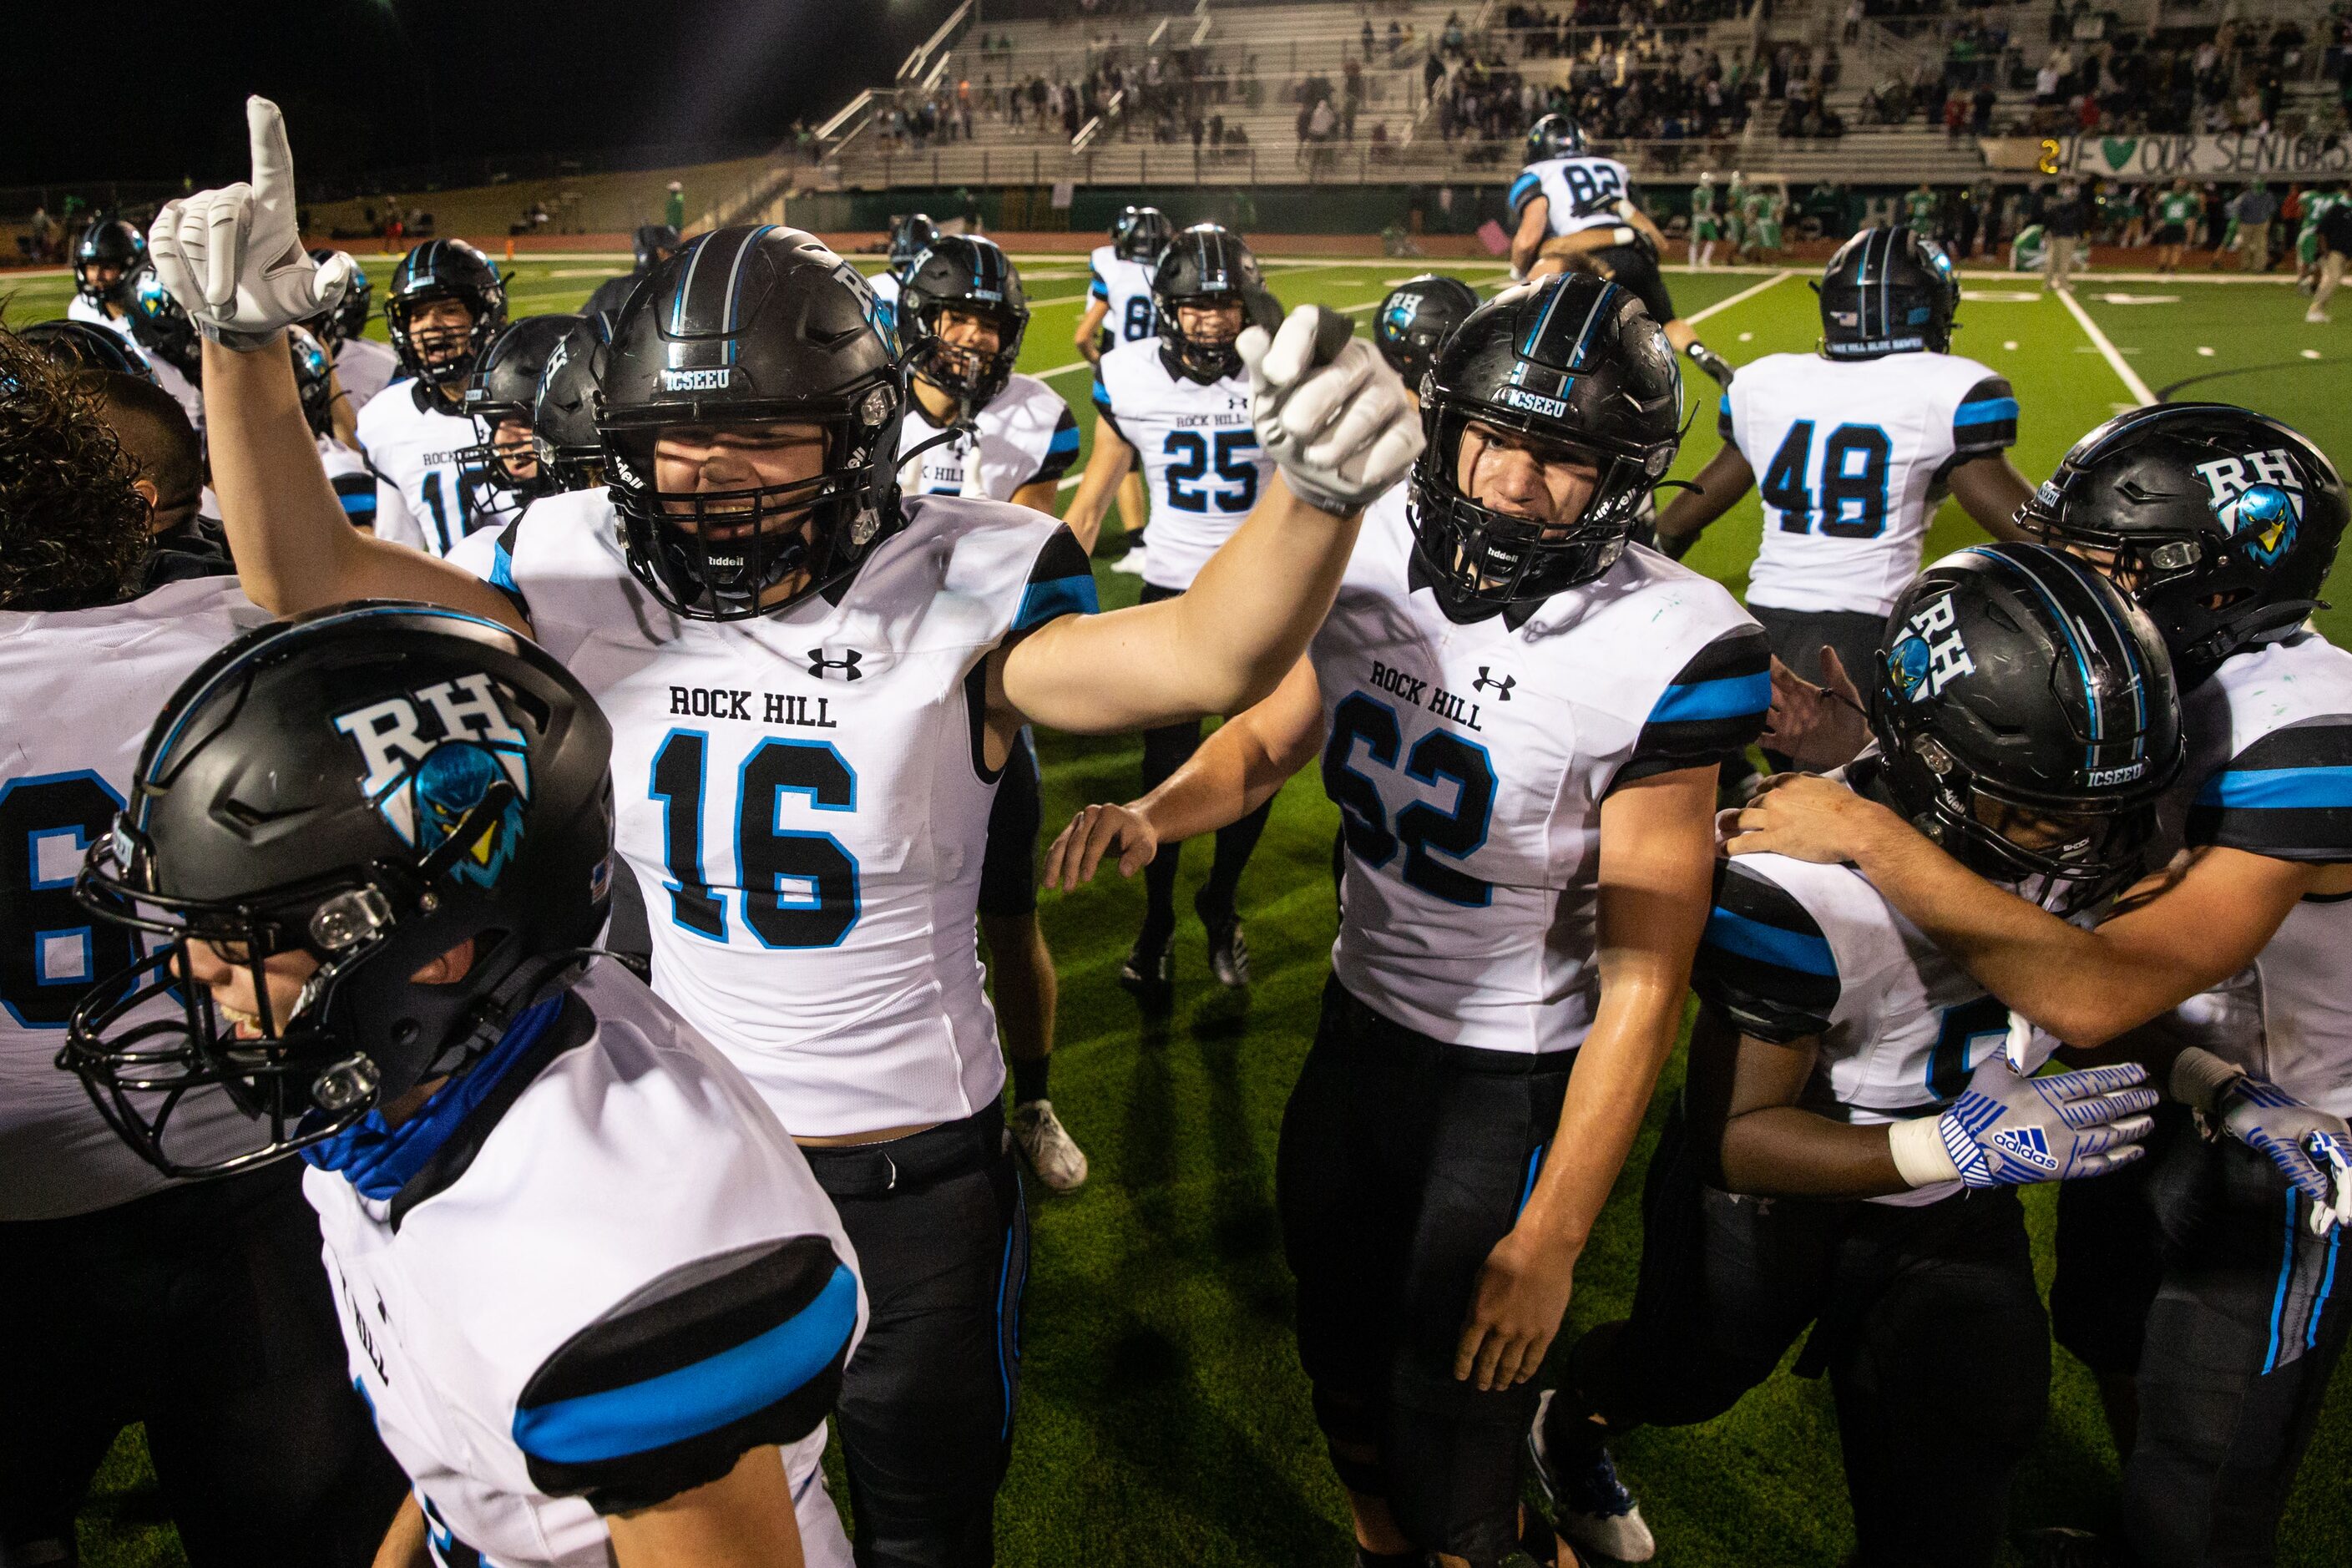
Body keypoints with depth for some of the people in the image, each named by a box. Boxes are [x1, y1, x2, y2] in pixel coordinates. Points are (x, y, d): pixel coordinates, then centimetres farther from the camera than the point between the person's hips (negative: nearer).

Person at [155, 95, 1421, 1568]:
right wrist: (244, 343, -25)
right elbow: (308, 573, -11)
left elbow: (1209, 656, -35)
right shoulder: (596, 590, -11)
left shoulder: (949, 599, -20)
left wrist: (1316, 497, -53)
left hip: (916, 1170, -2)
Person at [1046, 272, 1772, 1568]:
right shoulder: (1371, 553, -8)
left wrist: (1551, 1238, -18)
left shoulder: (1656, 653, -24)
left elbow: (1644, 974, -20)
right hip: (1361, 1020, 6)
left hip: (1517, 1078, -5)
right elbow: (1273, 736, 8)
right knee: (1343, 1365, 25)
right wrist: (1151, 814, -14)